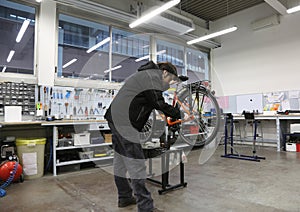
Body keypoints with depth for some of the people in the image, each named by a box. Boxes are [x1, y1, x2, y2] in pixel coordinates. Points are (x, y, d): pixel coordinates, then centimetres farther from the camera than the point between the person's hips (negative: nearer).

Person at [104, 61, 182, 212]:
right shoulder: (153, 76, -8)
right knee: (136, 164, -7)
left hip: (115, 118, 11)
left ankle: (124, 197, 30)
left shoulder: (145, 74, 24)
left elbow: (153, 102, 24)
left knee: (120, 159, 16)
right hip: (125, 121, -11)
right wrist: (178, 114, -2)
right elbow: (158, 103, -16)